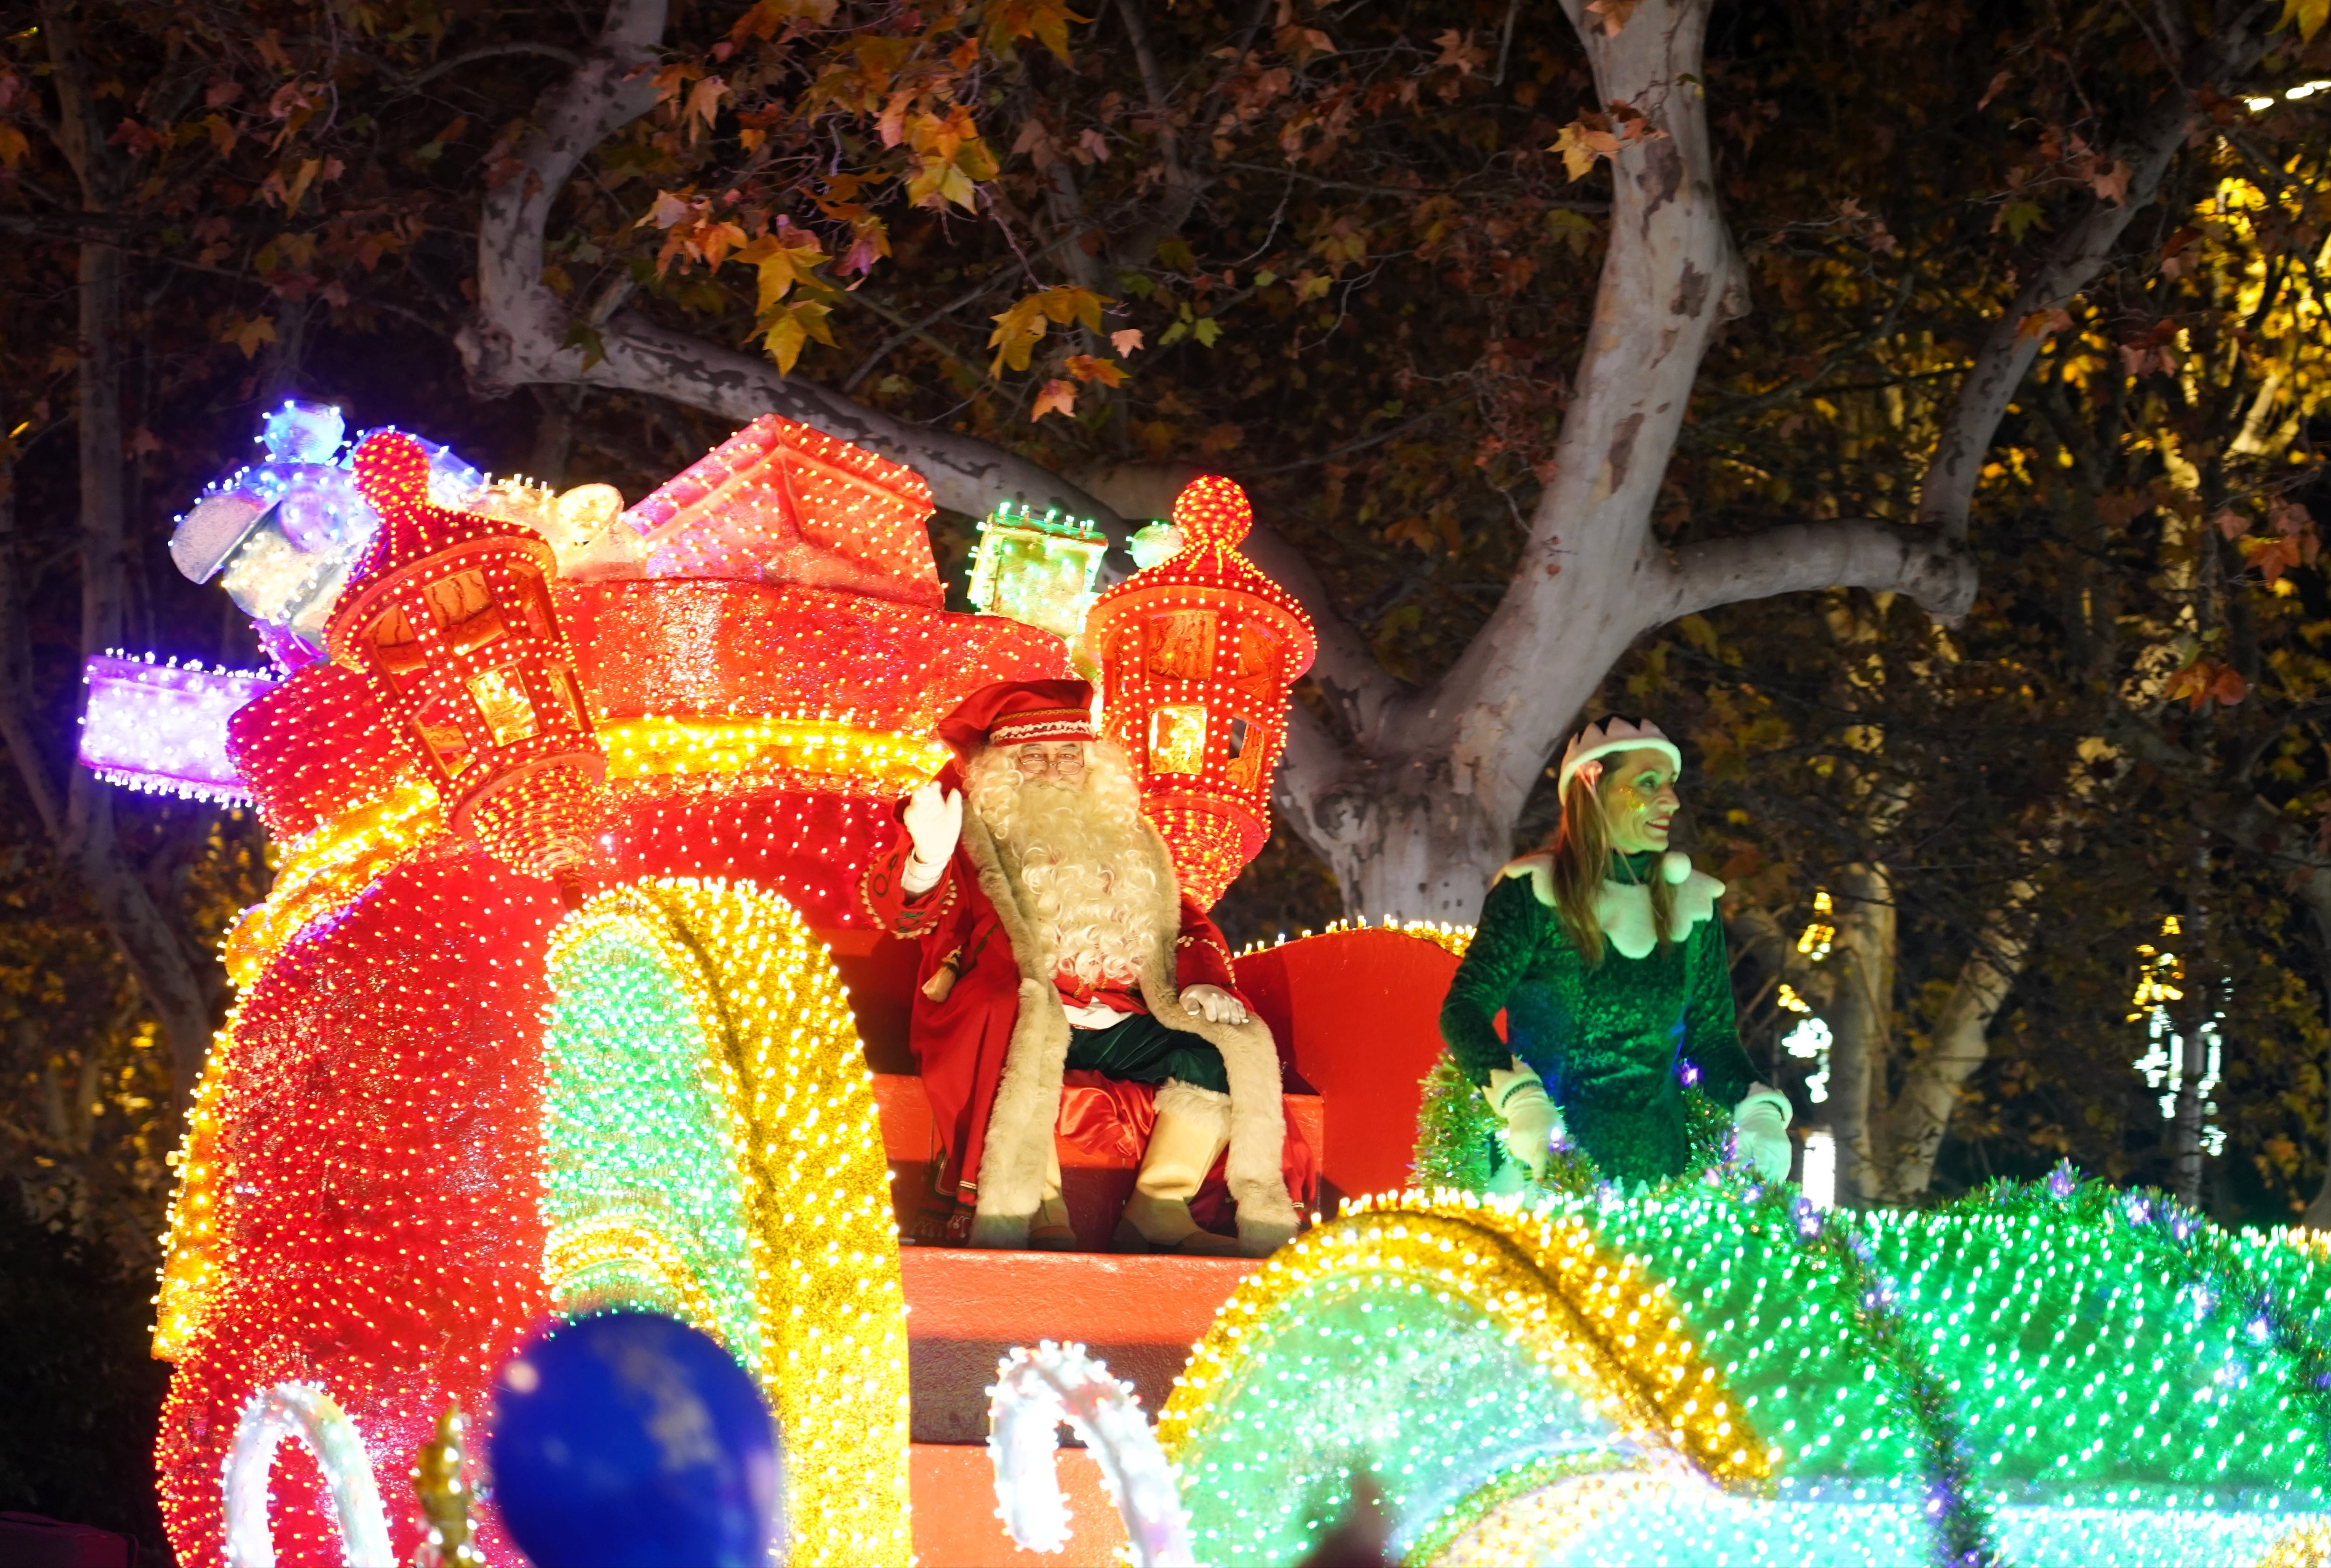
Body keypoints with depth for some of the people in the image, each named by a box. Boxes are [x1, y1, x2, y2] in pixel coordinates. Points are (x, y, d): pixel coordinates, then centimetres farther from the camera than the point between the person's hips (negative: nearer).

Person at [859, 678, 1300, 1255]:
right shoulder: (977, 829, 9)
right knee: (1027, 1035, -39)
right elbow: (897, 912, -4)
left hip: (1122, 1023, 5)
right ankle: (1035, 1214, -36)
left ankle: (1159, 1208, -12)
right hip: (1020, 1013, -5)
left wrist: (1203, 984, 5)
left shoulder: (1126, 839, 24)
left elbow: (1187, 923, 28)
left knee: (1218, 1048, -17)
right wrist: (926, 863, -28)